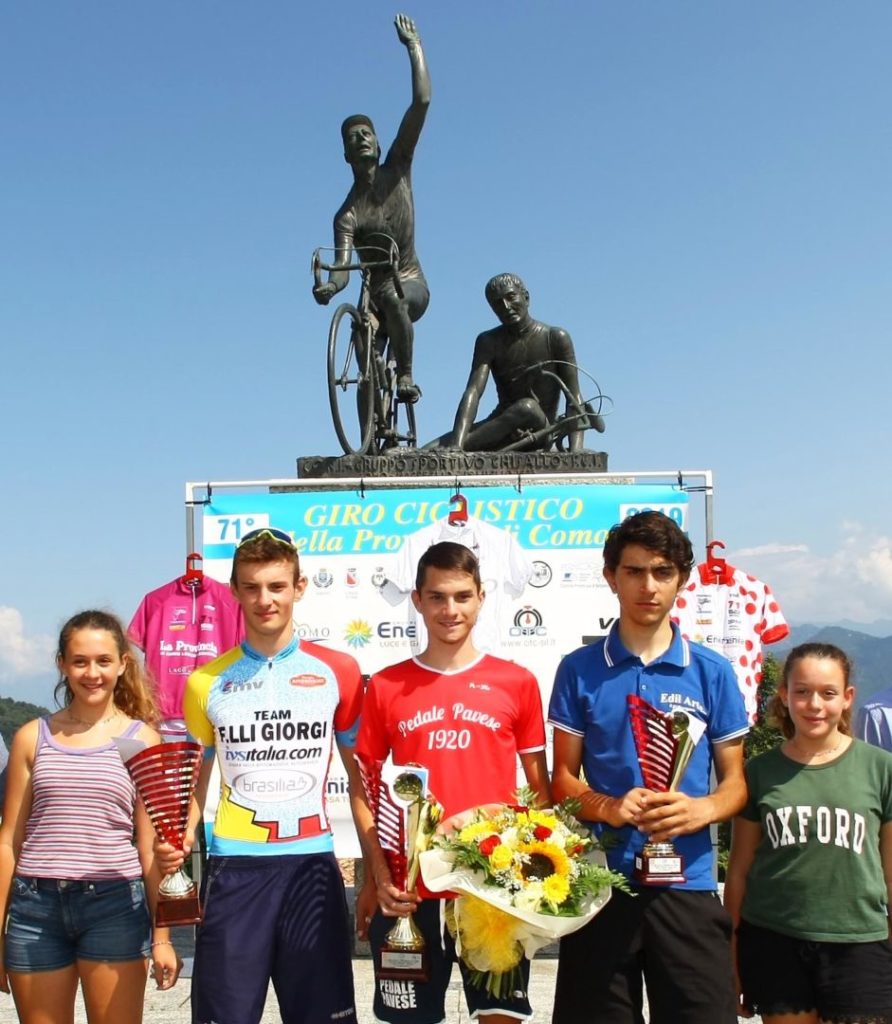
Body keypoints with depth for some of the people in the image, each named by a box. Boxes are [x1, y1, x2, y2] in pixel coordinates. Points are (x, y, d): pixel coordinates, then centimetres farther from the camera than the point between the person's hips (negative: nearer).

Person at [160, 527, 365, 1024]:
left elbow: (360, 774, 9)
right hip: (234, 865, 1)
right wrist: (181, 839, -4)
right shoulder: (207, 682, 5)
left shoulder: (337, 672, 2)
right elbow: (195, 779, 14)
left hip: (313, 862, 0)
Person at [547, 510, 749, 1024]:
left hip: (687, 886, 0)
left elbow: (736, 781, 7)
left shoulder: (713, 672, 3)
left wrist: (702, 809, -15)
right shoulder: (580, 669, 2)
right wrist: (608, 807, -16)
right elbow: (563, 778, 4)